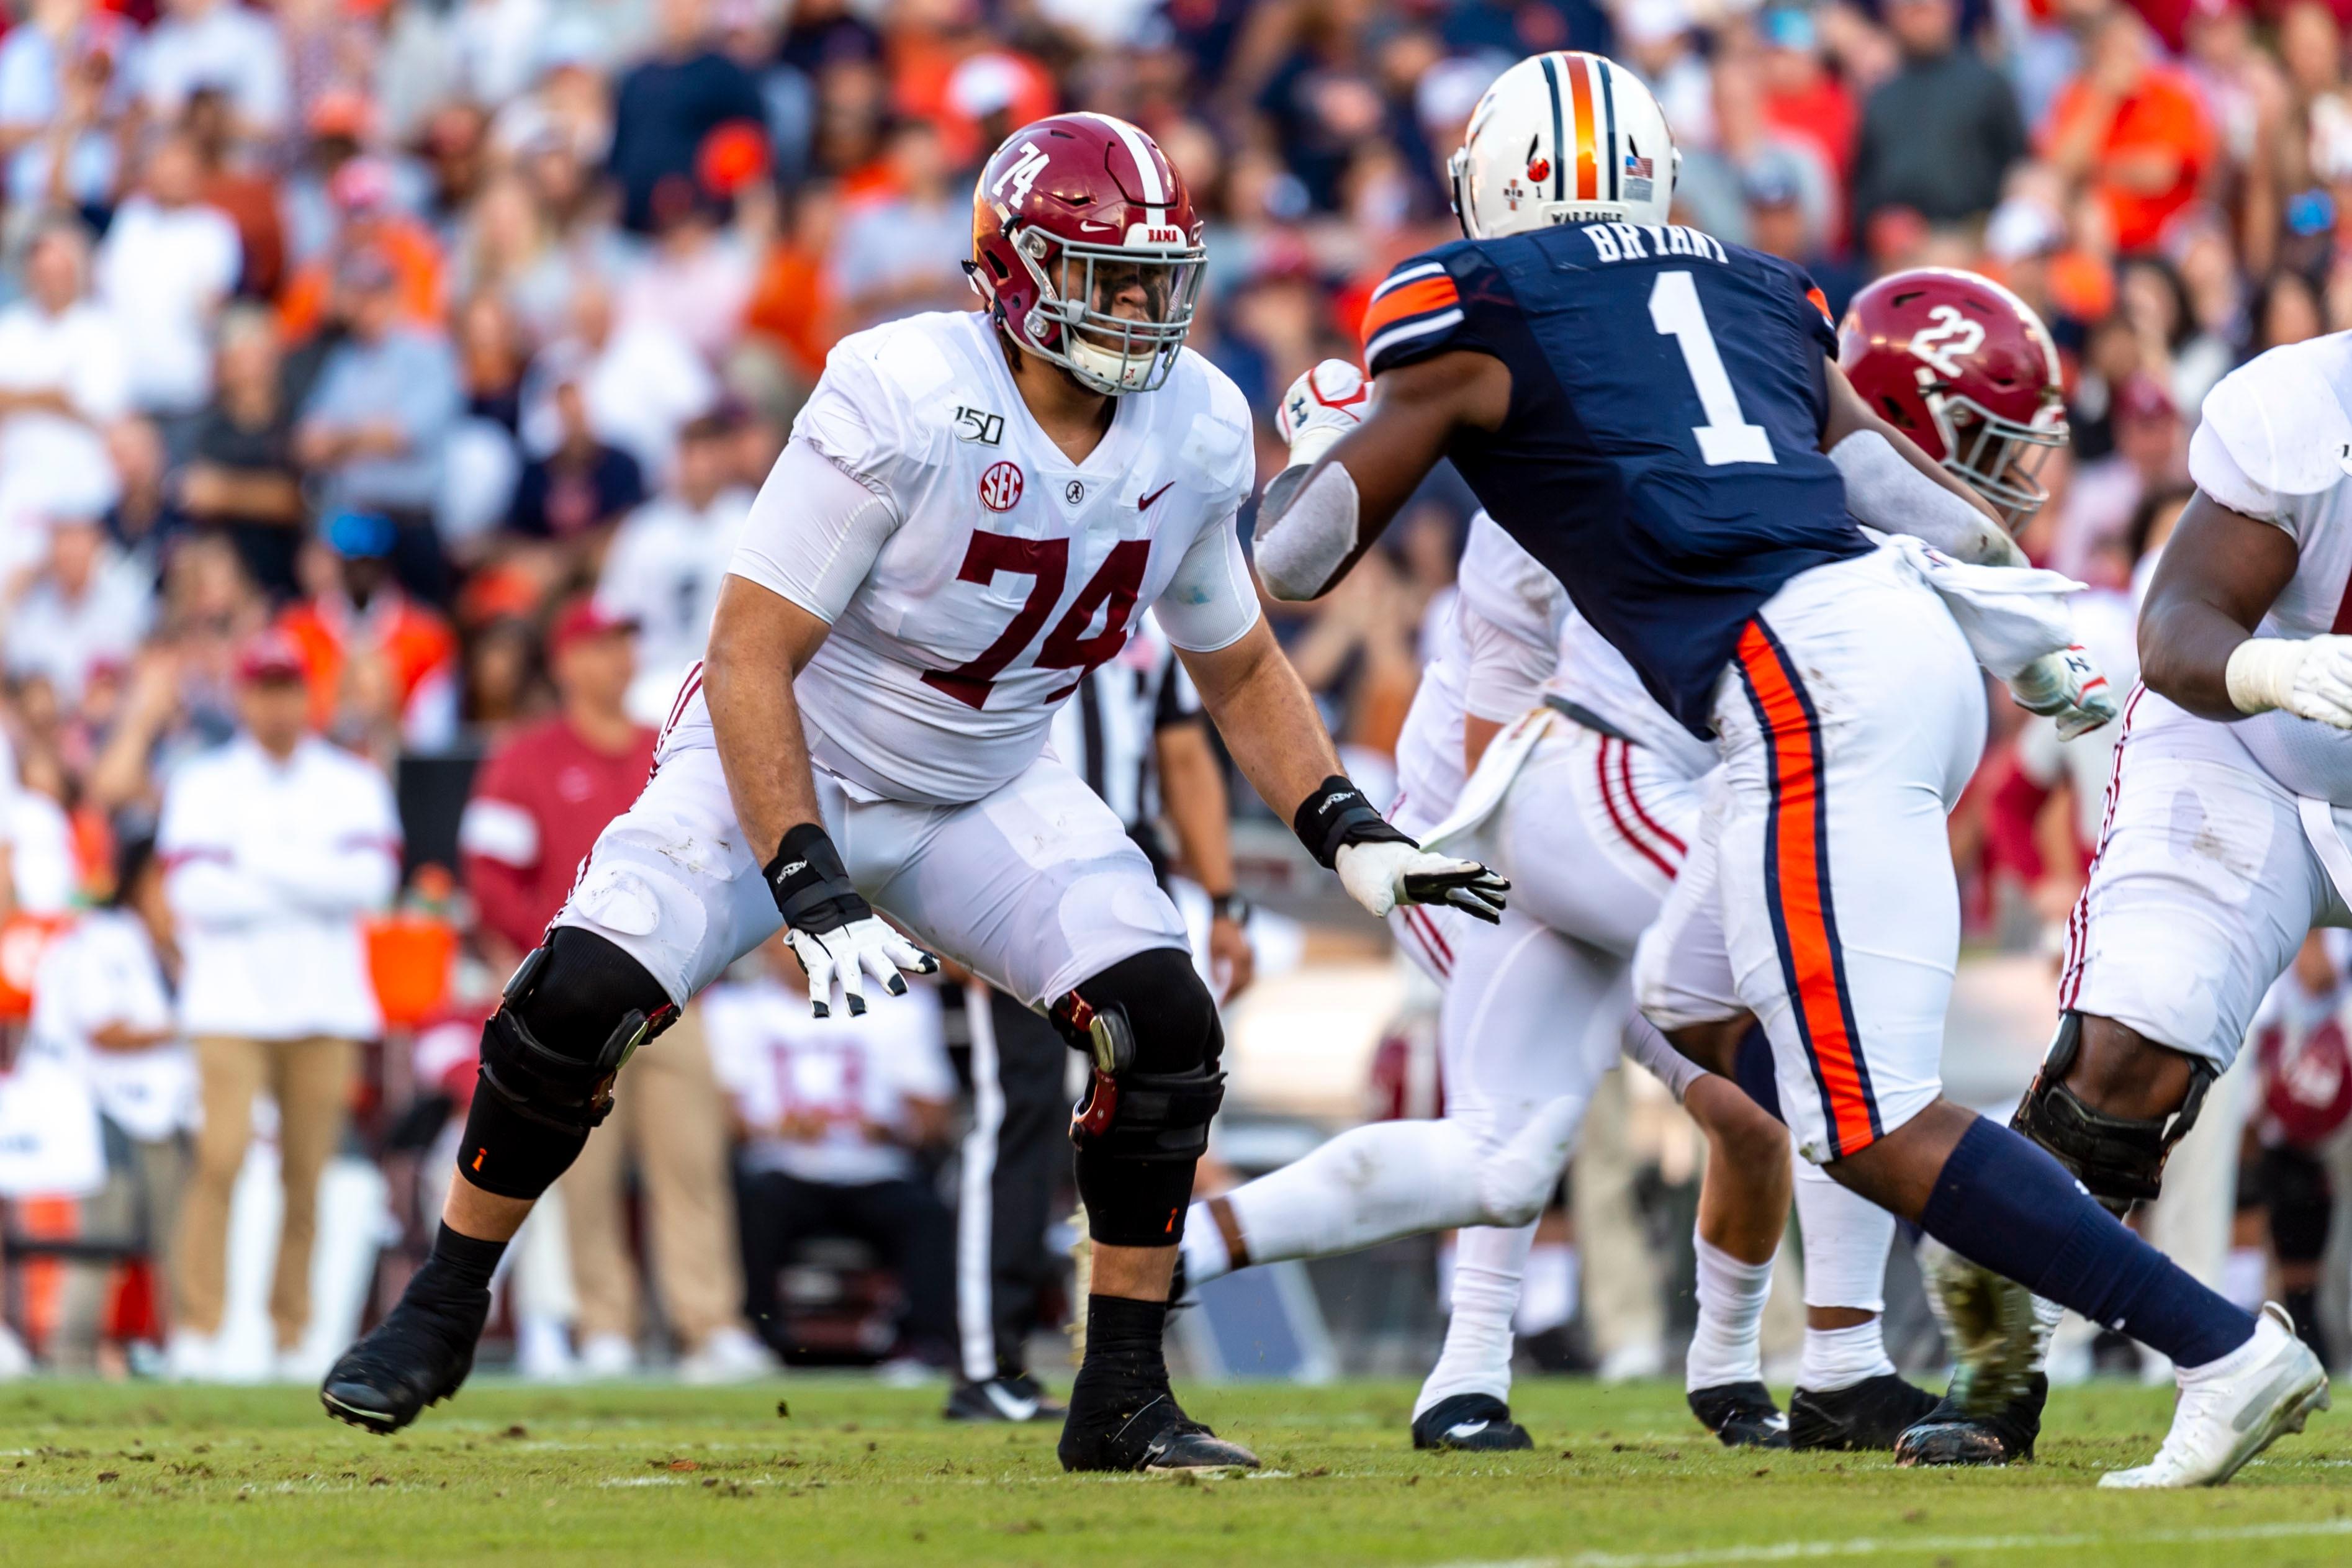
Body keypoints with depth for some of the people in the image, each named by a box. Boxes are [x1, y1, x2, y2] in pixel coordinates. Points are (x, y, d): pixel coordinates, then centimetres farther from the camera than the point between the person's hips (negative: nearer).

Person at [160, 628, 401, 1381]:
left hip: (328, 1008, 2)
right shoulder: (202, 784, 6)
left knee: (309, 1173, 0)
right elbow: (198, 895, -6)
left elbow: (371, 881, -5)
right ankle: (195, 1330, -15)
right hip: (232, 1004, -2)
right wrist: (313, 888, -6)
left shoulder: (354, 787, 11)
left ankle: (291, 1338, 7)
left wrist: (263, 867, -10)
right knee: (222, 1156, -16)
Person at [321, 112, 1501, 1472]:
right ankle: (438, 1318, 2)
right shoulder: (902, 400, -29)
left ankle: (1125, 1399, -3)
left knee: (1163, 1029, -16)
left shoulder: (1196, 431, -10)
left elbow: (1241, 667, 8)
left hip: (986, 790, 4)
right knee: (582, 1004, -21)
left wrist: (1352, 834, -5)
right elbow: (750, 660, -27)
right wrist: (812, 892, -34)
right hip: (782, 760, -4)